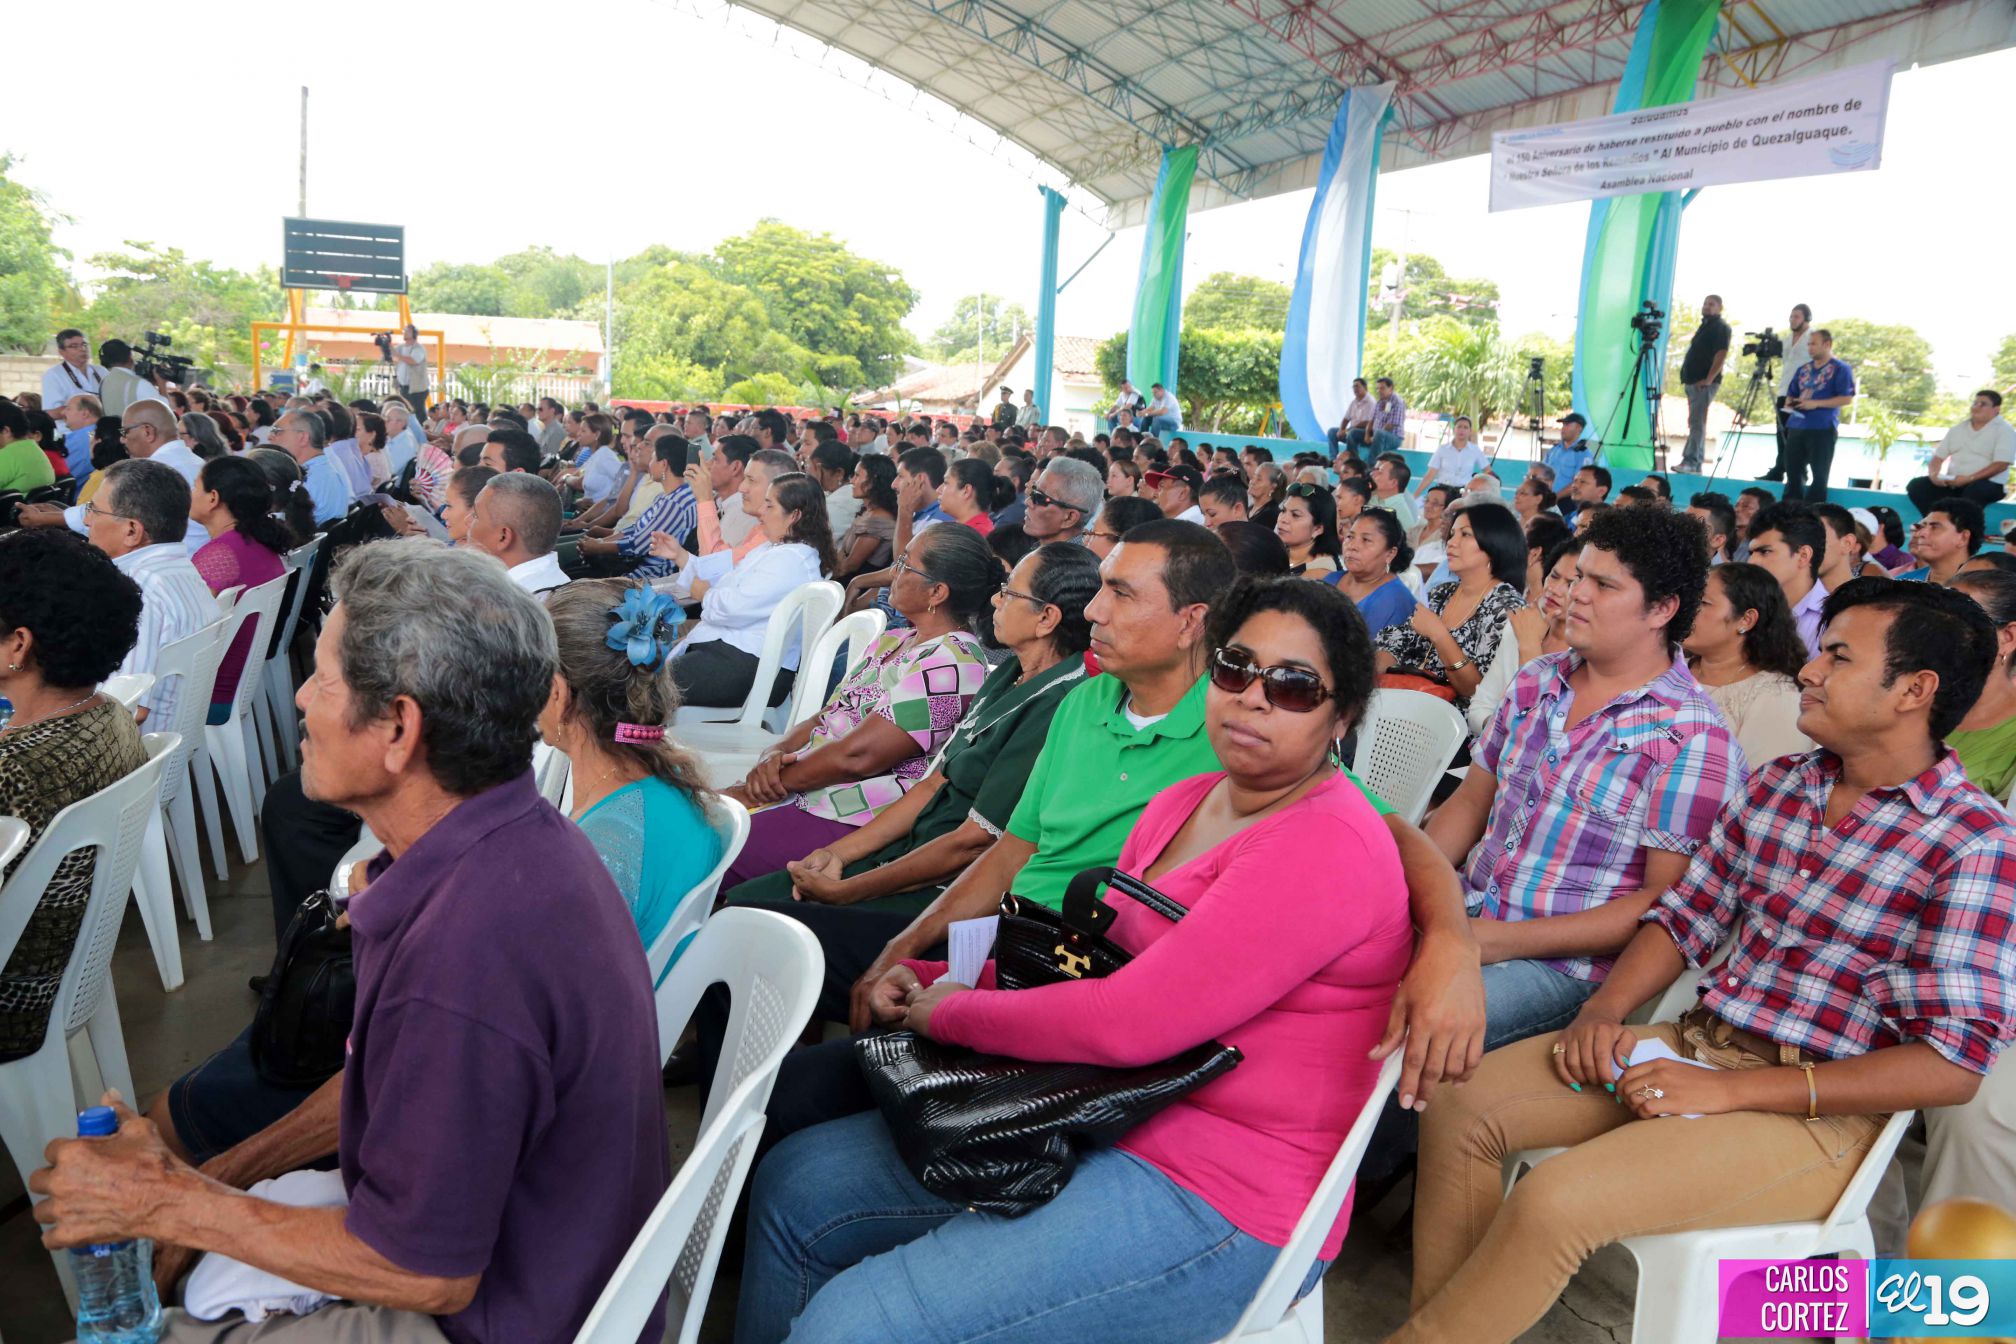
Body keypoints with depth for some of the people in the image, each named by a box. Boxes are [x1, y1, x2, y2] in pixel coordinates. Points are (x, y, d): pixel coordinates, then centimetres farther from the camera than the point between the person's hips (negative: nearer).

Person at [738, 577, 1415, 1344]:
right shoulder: (1187, 802, 10)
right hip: (1103, 1115, 9)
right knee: (794, 1184, 10)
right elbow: (1093, 959, 16)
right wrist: (932, 982, 2)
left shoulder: (1329, 845, -21)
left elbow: (1127, 1023, -26)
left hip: (1219, 1202, -9)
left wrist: (948, 1012, -10)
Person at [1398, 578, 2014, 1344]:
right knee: (1460, 1109, -9)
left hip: (1816, 1110, -7)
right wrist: (1604, 1011, -6)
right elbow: (1684, 918, 14)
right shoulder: (1774, 786, 8)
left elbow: (1952, 1066, -16)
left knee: (1553, 1200, -26)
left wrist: (1728, 1091, -20)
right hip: (1695, 1045, 7)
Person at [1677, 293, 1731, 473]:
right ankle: (1696, 465, 11)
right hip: (1692, 381, 9)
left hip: (1704, 383, -9)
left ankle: (1690, 462, -20)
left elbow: (1721, 355, -15)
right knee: (1696, 423, 9)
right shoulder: (1704, 326, 22)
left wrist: (1708, 379, -21)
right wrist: (1686, 375, 16)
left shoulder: (1721, 327, -5)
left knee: (1696, 422, -15)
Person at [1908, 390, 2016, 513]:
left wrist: (1969, 478, -22)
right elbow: (1938, 457, 15)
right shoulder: (1958, 429, 17)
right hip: (1952, 483, 6)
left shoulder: (2004, 430, 0)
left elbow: (2001, 464, -12)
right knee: (1915, 485, -17)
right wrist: (1934, 475, -8)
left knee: (1974, 490, -41)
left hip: (1988, 484, -6)